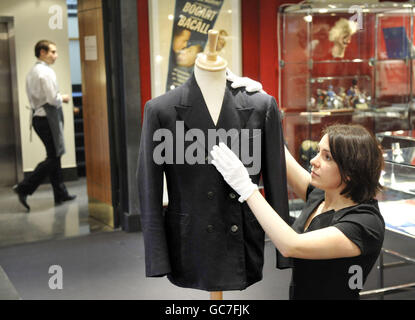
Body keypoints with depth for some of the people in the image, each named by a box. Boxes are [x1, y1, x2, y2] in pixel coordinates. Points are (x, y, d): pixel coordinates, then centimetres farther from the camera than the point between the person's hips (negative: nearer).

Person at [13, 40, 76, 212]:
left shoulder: (31, 72, 14)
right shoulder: (46, 72, -15)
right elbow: (53, 99, -21)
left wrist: (58, 98, 14)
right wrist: (63, 98, -1)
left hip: (37, 117, 10)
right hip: (48, 118, -10)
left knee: (54, 157, 15)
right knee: (53, 158, -5)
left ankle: (60, 193, 20)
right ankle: (24, 188, -10)